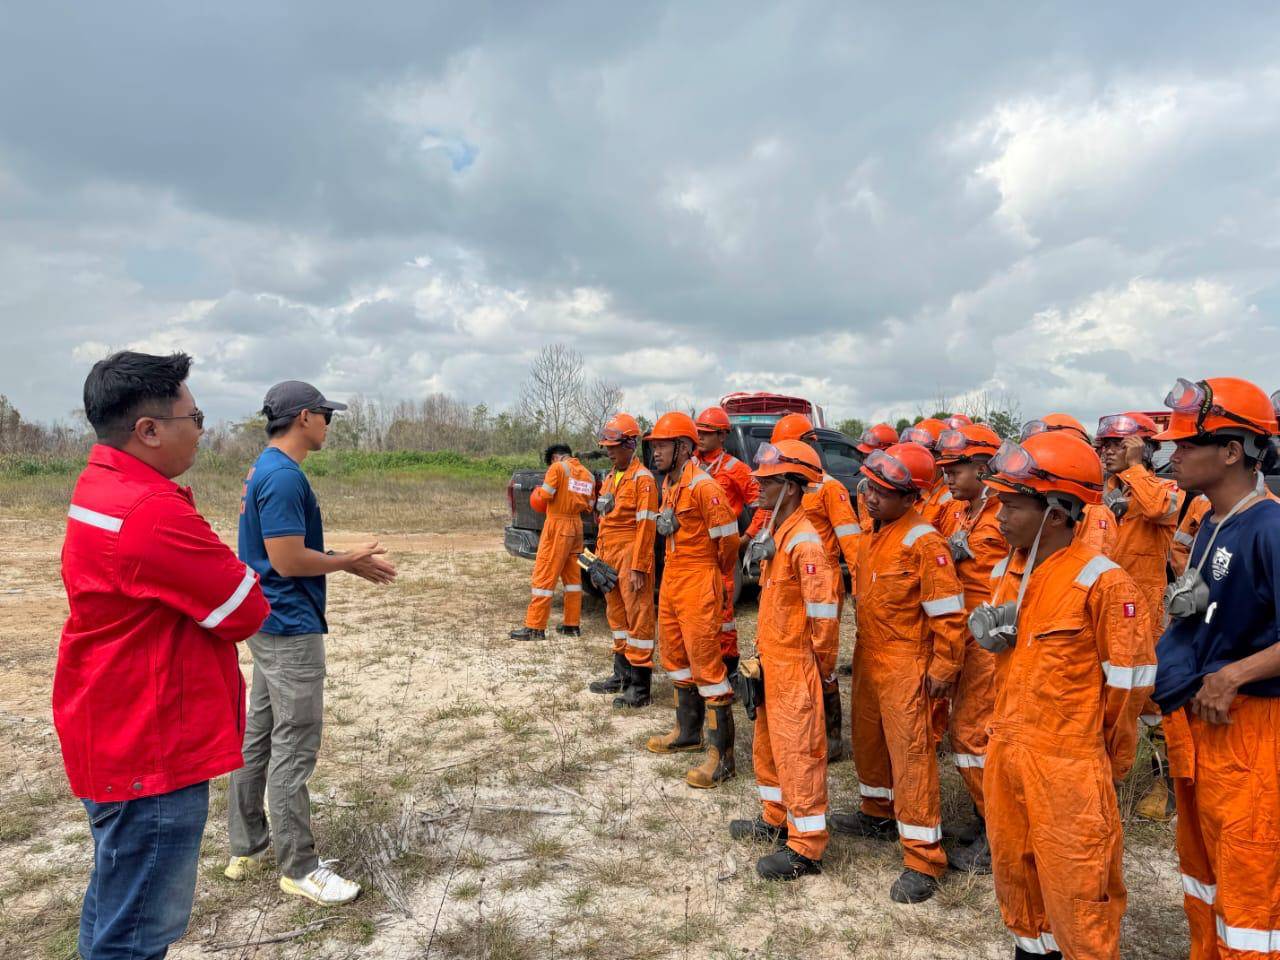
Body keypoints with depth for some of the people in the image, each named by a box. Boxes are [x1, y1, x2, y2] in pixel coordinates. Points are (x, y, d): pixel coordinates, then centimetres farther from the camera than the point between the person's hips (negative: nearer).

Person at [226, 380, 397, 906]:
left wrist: (347, 560, 9)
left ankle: (247, 848, 31)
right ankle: (299, 867, 11)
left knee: (258, 737, 18)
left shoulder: (264, 470, 12)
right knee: (294, 749, -1)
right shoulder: (285, 476, -20)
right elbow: (288, 560, -23)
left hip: (267, 625, 11)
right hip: (290, 629, -11)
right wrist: (350, 561, -9)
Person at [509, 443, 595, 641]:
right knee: (572, 576, 14)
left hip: (558, 524, -7)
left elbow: (545, 495, -14)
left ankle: (535, 627, -5)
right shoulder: (587, 474, 12)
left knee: (544, 576, -5)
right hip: (576, 526, 7)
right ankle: (573, 624, 17)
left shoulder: (558, 467, -7)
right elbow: (588, 505, 12)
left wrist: (538, 493, 6)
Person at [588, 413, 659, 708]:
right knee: (617, 615, 16)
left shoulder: (642, 479, -11)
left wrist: (638, 567, -19)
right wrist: (599, 557, 16)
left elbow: (646, 525, -16)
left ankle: (640, 688, 1)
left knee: (638, 618, -4)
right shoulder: (610, 478, 17)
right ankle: (622, 675, 28)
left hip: (631, 556, -9)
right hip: (610, 556, 9)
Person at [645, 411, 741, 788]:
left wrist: (718, 572, 2)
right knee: (677, 657, 18)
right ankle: (687, 732, 35)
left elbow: (729, 538, -13)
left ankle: (722, 755, 1)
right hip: (670, 579, 10)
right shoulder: (669, 484, 11)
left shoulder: (703, 487, -18)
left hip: (697, 583, -10)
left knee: (706, 665, -6)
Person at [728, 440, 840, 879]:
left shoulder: (804, 541, -21)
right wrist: (762, 650, 16)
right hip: (771, 661, 10)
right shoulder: (775, 533, 9)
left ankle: (806, 848, 14)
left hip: (795, 667, -10)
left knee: (798, 752, 1)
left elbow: (824, 612, -22)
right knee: (767, 744, 21)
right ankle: (776, 819, 39)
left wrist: (820, 664, -11)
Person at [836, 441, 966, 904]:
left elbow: (948, 611, -17)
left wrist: (944, 667, -14)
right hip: (868, 659, 9)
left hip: (906, 667, -9)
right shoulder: (871, 535, 6)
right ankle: (878, 814, 44)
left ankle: (923, 860, 9)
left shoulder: (923, 542, -20)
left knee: (911, 755, -2)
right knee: (867, 741, 21)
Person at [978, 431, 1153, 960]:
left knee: (1075, 887, 7)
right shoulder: (1005, 570, 5)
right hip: (1005, 749, 7)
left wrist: (1111, 761, -2)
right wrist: (988, 626, 0)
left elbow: (1129, 679, -11)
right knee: (1013, 865, 21)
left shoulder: (1100, 579, -17)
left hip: (1068, 762, -7)